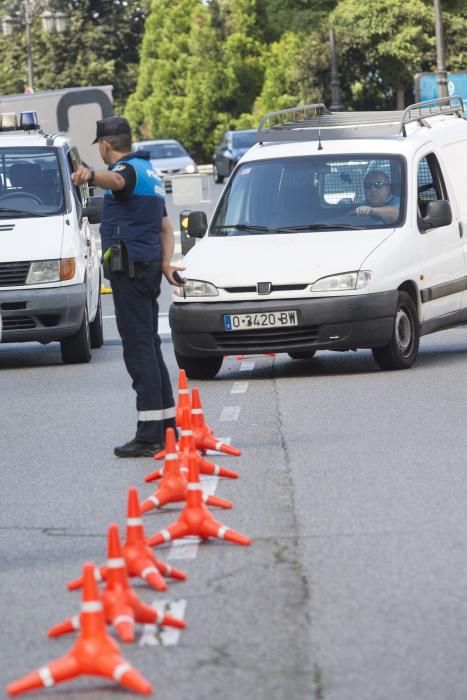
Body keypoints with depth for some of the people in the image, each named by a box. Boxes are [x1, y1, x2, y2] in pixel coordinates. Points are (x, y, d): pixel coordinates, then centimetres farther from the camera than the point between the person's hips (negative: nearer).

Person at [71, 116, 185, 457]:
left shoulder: (128, 168, -10)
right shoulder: (149, 172, 23)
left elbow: (117, 180, -37)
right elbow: (166, 226, 25)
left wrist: (91, 175, -58)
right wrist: (166, 262, 11)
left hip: (130, 268, -10)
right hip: (149, 266, 10)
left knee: (138, 347, -11)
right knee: (149, 345, 16)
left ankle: (150, 434, -14)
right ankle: (167, 423, 21)